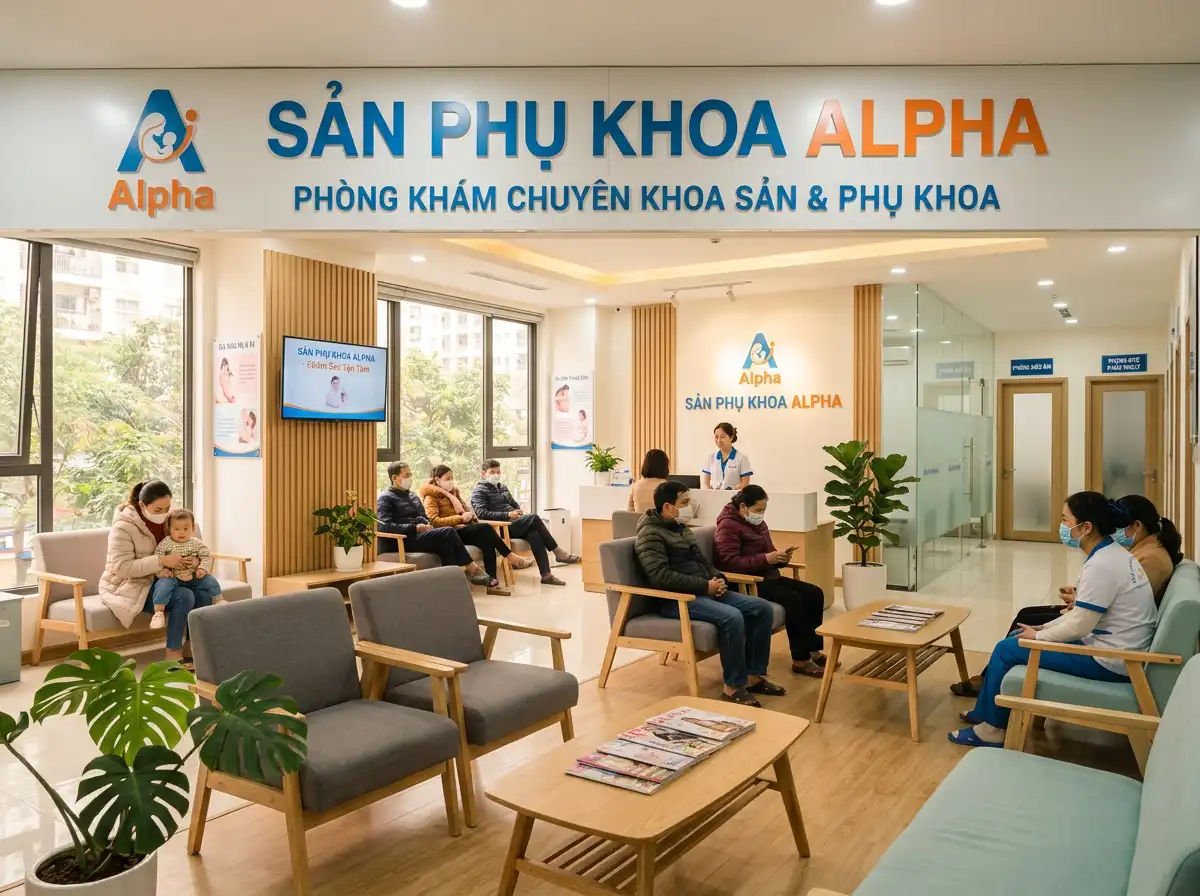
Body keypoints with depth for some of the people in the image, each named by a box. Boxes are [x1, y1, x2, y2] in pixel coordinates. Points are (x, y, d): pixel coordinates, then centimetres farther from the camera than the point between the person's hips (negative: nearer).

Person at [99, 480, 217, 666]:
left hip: (158, 581, 6)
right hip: (130, 587, -6)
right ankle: (173, 654, -17)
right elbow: (122, 568, -25)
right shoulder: (123, 527, -18)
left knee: (206, 588, -19)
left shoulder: (166, 519, 1)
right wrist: (161, 561, -34)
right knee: (184, 597, -30)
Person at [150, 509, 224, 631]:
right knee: (163, 584, -31)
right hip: (173, 577, -2)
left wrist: (203, 568, -13)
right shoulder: (166, 543, -3)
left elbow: (207, 556, 3)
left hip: (193, 577, 2)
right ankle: (158, 612, -30)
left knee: (210, 579, -10)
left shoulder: (196, 543, 2)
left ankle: (218, 600, 11)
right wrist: (161, 571, -19)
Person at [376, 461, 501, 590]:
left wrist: (428, 525, 1)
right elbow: (385, 527, -14)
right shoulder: (385, 499, 0)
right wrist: (415, 528, -20)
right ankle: (474, 570, -17)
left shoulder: (413, 496, 25)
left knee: (446, 543, -27)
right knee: (448, 532, -25)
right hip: (406, 540, -7)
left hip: (421, 535, 7)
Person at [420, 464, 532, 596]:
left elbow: (463, 510, 29)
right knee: (485, 528, -30)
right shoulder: (431, 497, -2)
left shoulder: (453, 492, 22)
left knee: (487, 540, -27)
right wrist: (461, 518, -21)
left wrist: (470, 515, 4)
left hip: (462, 529, 7)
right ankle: (512, 558, -23)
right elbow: (434, 521, -17)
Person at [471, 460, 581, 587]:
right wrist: (507, 515, -20)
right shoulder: (479, 491, -1)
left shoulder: (502, 487, 22)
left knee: (534, 534, -26)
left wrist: (519, 512, 5)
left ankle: (546, 575, -31)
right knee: (534, 518, -26)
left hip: (513, 524, 7)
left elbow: (515, 505, 30)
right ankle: (558, 552, -19)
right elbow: (481, 513, -15)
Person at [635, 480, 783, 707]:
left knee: (763, 608, -4)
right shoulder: (651, 534, -11)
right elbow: (661, 577, -23)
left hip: (705, 591, 9)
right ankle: (734, 686, -16)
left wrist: (717, 579, 2)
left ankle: (753, 675, 4)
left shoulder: (681, 528, 18)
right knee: (732, 617, -32)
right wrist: (705, 586, -20)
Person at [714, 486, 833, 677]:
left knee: (814, 593, -5)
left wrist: (780, 557, 0)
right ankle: (800, 660, -18)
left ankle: (813, 650, 1)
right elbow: (730, 563, -23)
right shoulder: (728, 525, -12)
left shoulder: (758, 523, 17)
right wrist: (766, 559, -26)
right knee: (793, 600, -27)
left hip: (769, 577, 10)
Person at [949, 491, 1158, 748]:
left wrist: (1038, 636, -7)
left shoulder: (1101, 565, -25)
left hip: (1108, 659, -10)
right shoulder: (1111, 554, 7)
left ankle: (991, 729, 9)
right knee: (1016, 637, 15)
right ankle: (987, 711, 24)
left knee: (1006, 650, -5)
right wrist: (1044, 627, 10)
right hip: (1111, 646, 10)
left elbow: (1079, 626, -23)